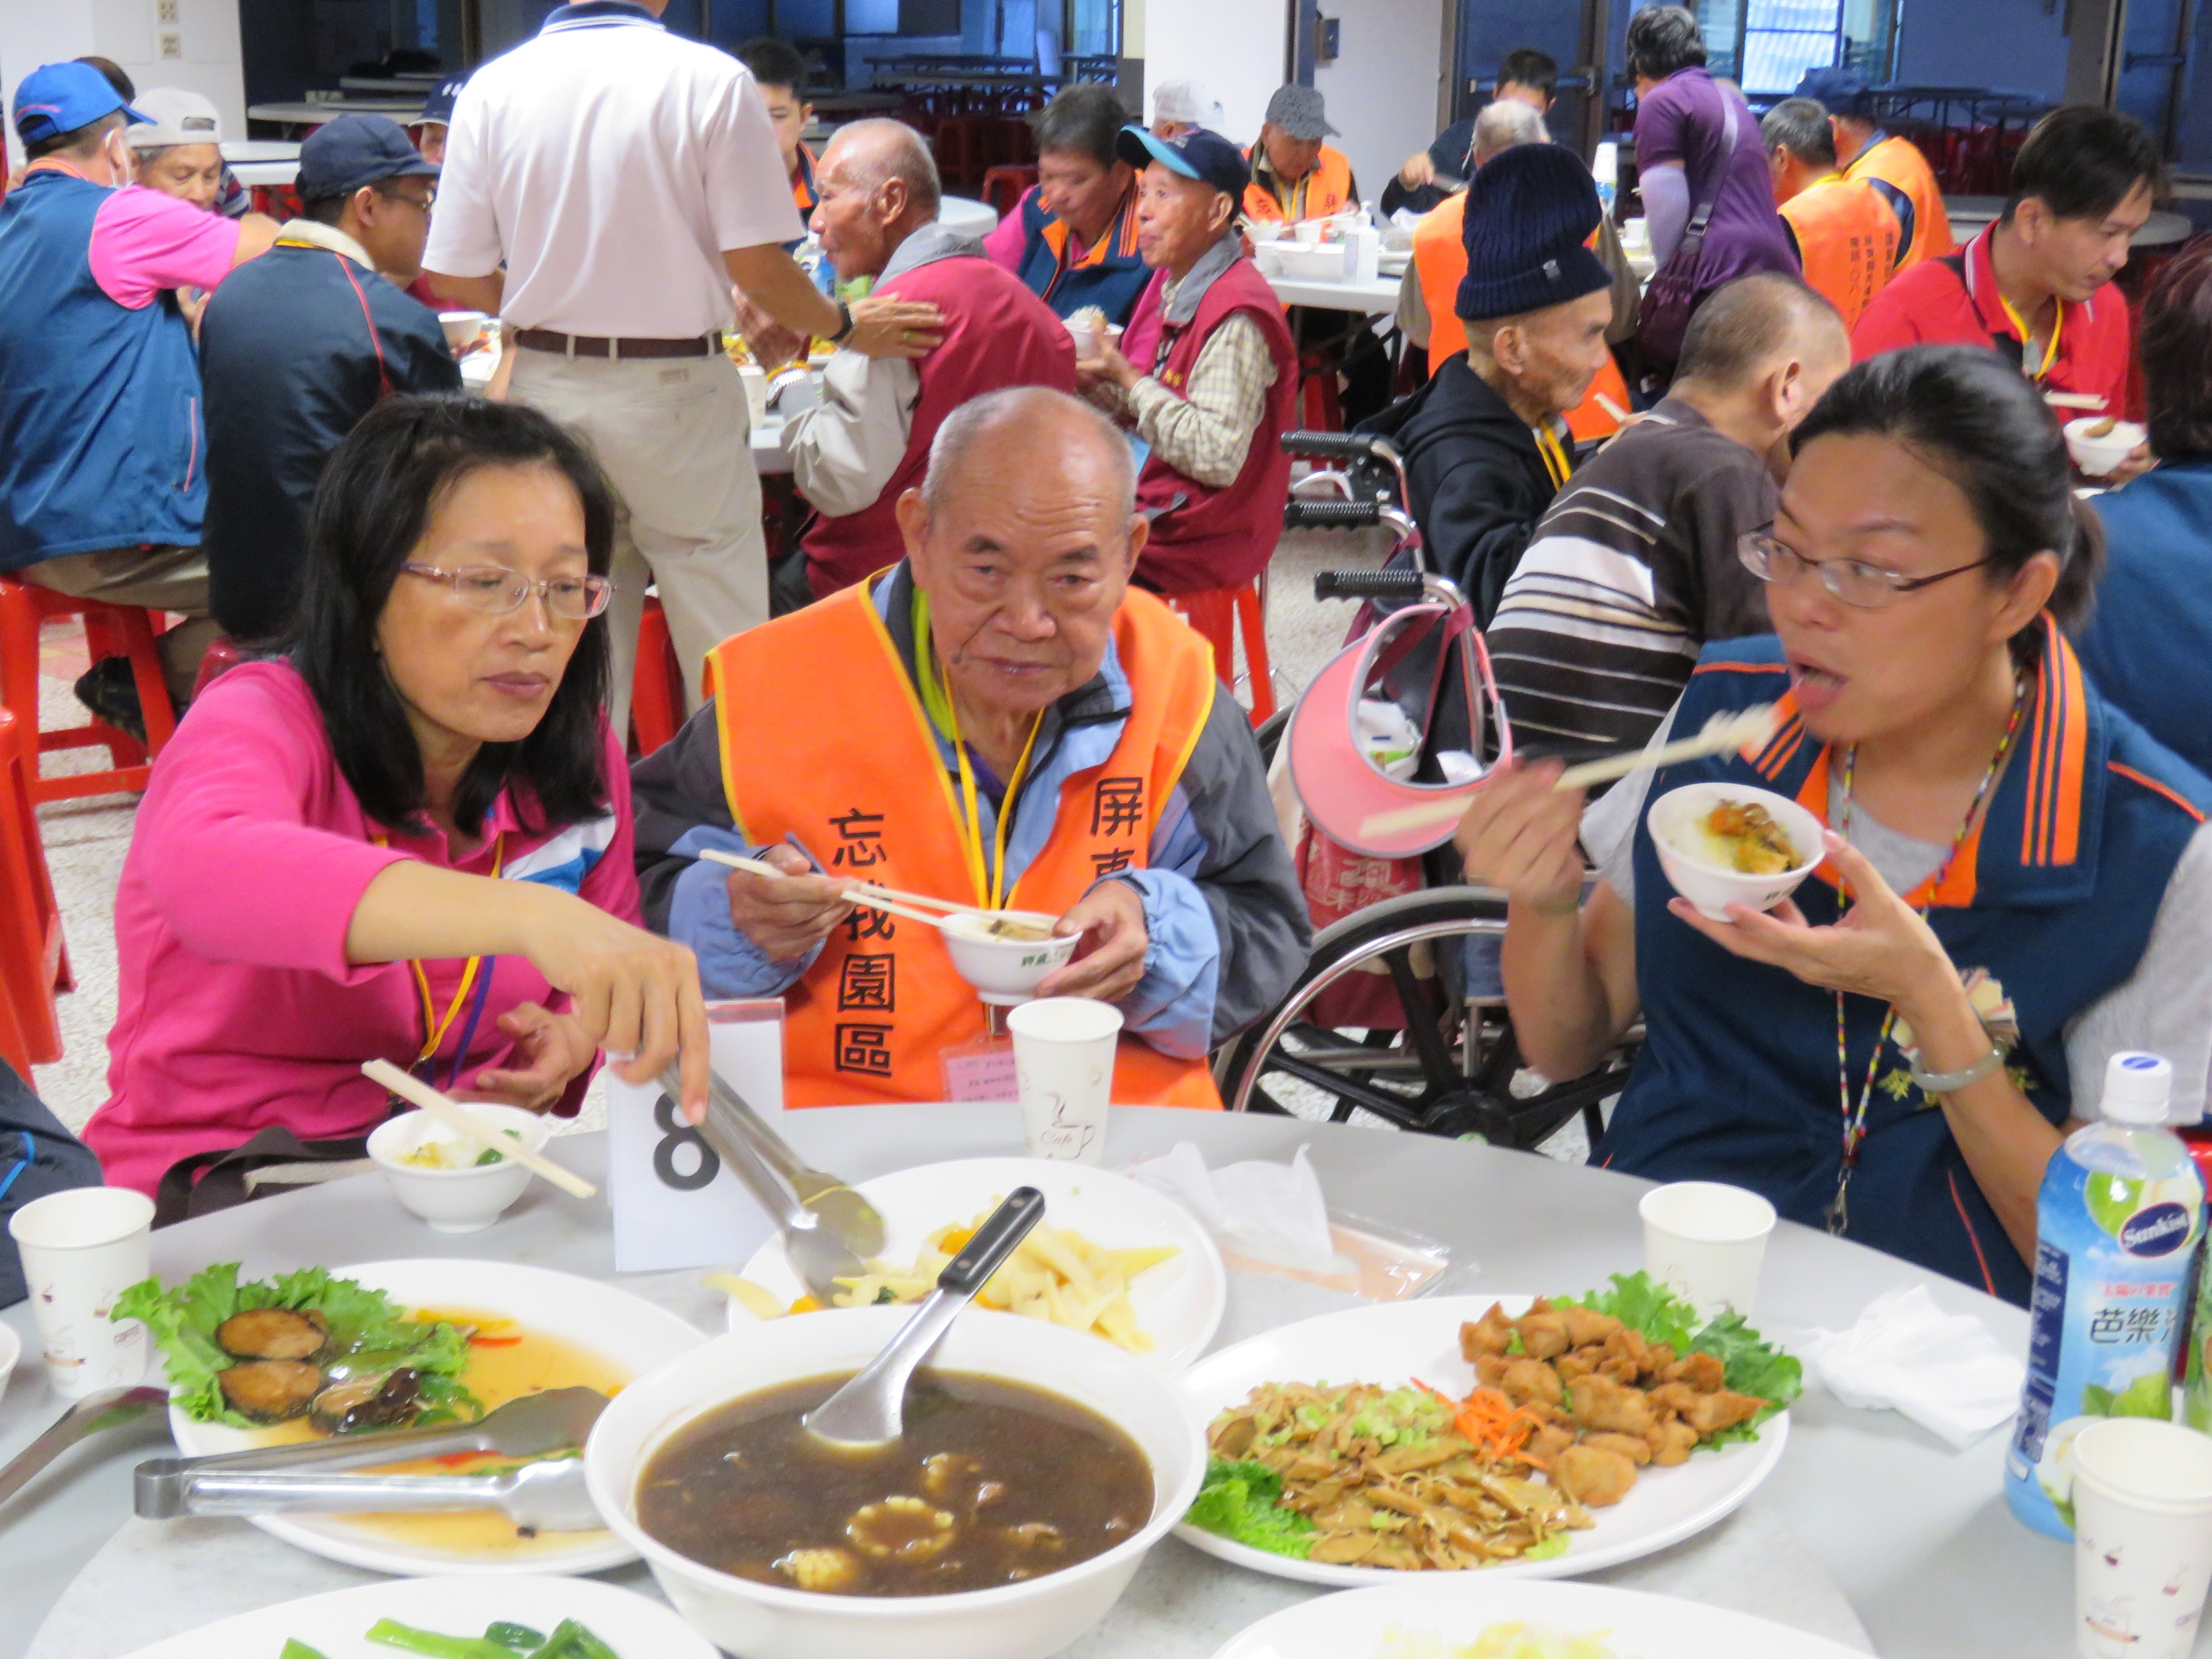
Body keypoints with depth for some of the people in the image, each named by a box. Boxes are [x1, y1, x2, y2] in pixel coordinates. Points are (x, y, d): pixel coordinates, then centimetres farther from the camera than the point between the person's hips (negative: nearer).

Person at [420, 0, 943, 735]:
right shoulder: (710, 79, -10)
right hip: (674, 397, -3)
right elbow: (758, 266, -12)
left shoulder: (492, 87, -1)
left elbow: (454, 274, -1)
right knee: (724, 650, 7)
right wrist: (846, 325, 5)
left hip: (547, 390, 4)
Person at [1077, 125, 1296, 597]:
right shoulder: (1171, 284, 9)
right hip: (1144, 503, 9)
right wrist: (1096, 384, -4)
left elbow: (1219, 457, -29)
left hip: (1194, 538, -9)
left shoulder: (1236, 316, -21)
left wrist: (1130, 380, -22)